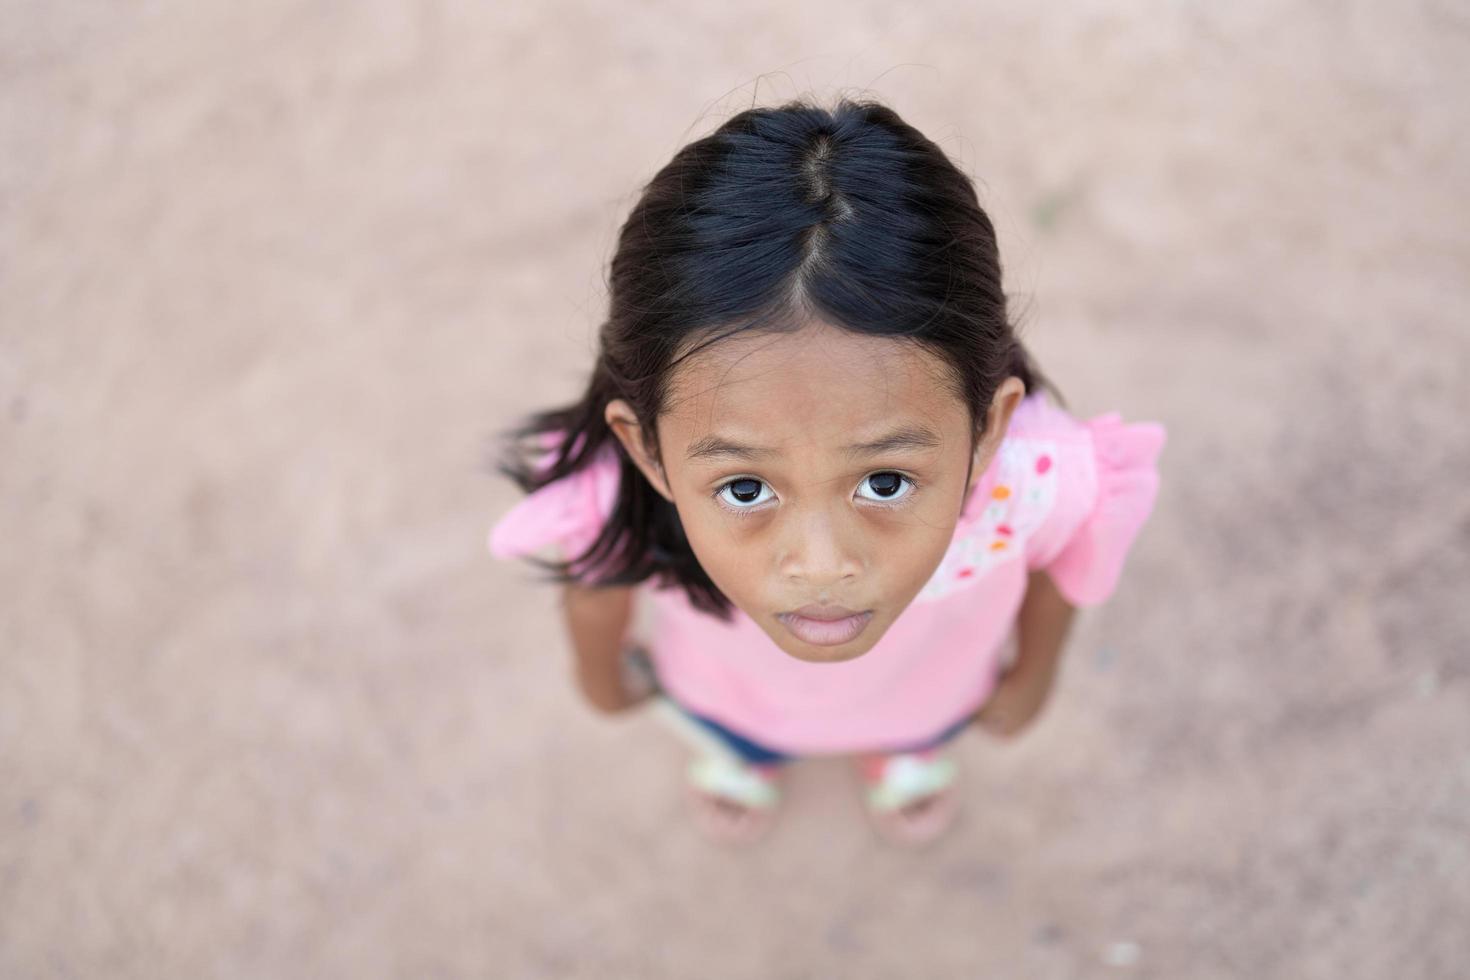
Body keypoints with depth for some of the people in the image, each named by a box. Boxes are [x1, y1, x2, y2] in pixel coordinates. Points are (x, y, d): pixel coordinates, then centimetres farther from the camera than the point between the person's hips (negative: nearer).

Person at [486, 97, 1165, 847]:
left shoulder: (1038, 478, -46)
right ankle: (737, 752, 73)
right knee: (728, 729, 36)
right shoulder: (604, 498, -46)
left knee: (923, 726, 37)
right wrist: (603, 676, 3)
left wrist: (1033, 674, 2)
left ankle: (913, 747, 74)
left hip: (936, 686, 1)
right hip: (730, 688, 0)